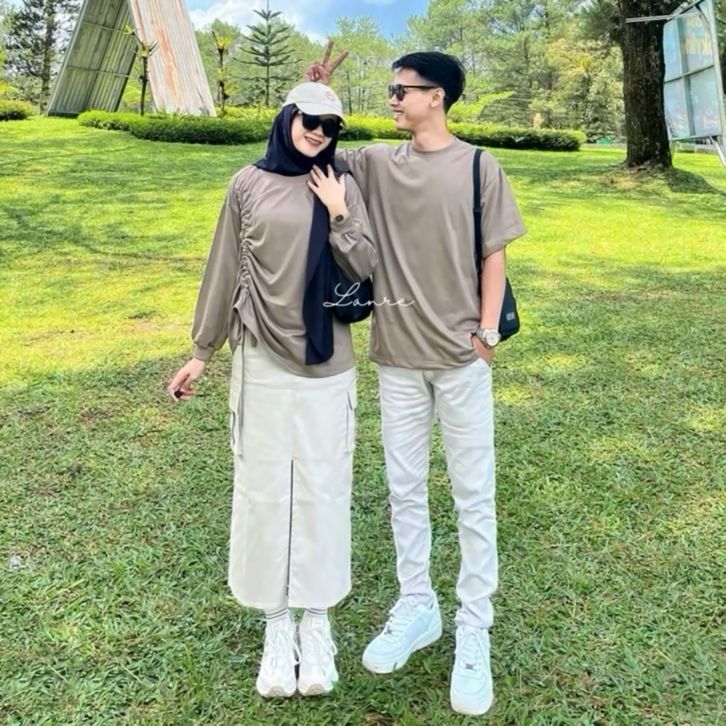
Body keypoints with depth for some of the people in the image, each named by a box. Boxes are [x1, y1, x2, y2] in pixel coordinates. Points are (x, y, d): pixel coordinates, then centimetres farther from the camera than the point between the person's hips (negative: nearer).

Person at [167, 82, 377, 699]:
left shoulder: (342, 188, 3)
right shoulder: (249, 185, 2)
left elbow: (366, 269, -1)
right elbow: (225, 272, 5)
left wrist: (338, 215, -12)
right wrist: (202, 351, 8)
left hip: (327, 365, 0)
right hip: (263, 363, 0)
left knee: (322, 491, 6)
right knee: (265, 492, 6)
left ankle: (317, 624, 21)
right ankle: (277, 626, 21)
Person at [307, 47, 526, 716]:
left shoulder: (478, 166, -2)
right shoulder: (376, 162, 6)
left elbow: (493, 256, 0)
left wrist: (487, 331, -7)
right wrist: (315, 95, -1)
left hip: (461, 357, -3)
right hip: (398, 356, 3)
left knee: (474, 497, 5)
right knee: (405, 491, 12)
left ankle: (474, 631, 18)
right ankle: (416, 608, 30)